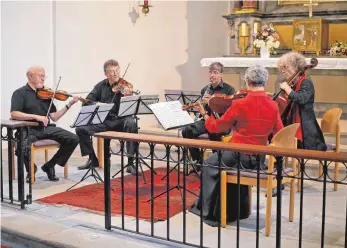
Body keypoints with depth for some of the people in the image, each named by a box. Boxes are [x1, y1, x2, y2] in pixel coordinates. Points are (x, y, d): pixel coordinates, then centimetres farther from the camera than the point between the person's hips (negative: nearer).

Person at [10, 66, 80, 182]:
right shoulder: (20, 93, 0)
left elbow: (54, 117, 10)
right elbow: (14, 114, -15)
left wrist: (69, 105, -1)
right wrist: (36, 116, -24)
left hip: (47, 128, 5)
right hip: (28, 129, -5)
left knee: (73, 139, -14)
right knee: (23, 149, -36)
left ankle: (50, 166, 4)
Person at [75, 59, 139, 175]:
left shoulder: (125, 86, -4)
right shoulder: (101, 86, 6)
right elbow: (87, 101, 3)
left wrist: (128, 97, -34)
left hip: (120, 120, -3)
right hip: (104, 121, 3)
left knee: (131, 124, -37)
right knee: (81, 129, -17)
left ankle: (130, 162, -27)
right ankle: (92, 159, 4)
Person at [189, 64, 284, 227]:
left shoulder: (239, 105, -17)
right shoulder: (273, 106, -5)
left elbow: (216, 127, -4)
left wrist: (204, 114, 14)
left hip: (239, 156, -5)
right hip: (259, 159, 5)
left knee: (209, 165, 21)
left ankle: (208, 212, 23)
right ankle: (237, 210, 38)